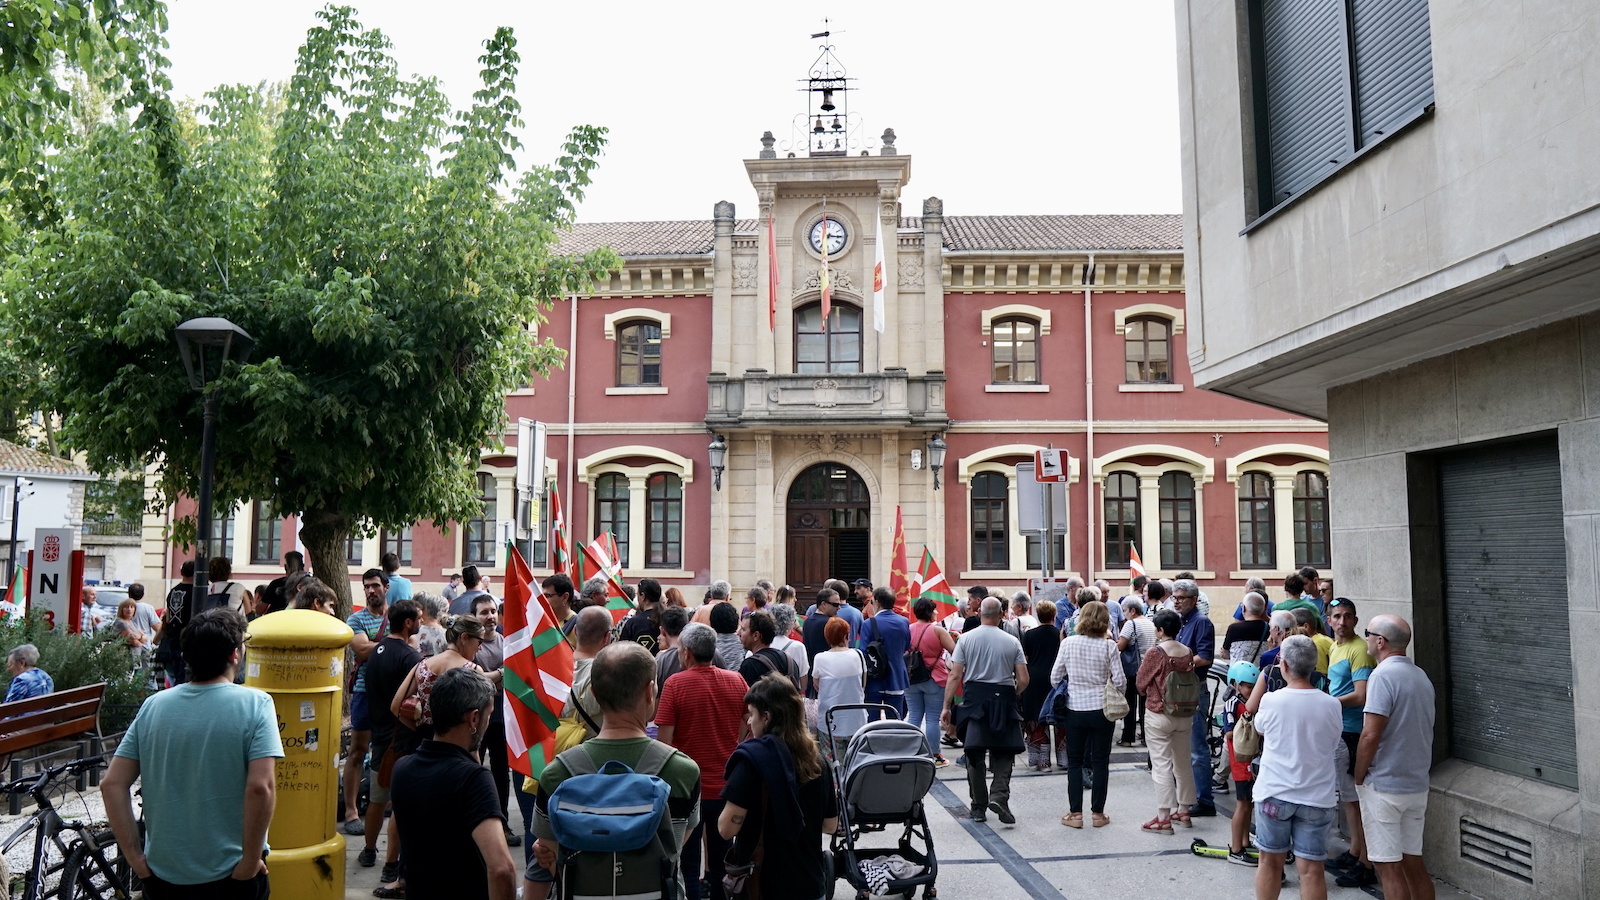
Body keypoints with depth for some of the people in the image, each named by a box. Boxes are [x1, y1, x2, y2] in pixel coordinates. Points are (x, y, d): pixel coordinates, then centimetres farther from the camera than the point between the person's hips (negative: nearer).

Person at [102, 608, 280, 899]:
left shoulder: (153, 705, 0)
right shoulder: (254, 704, -14)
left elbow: (112, 785, -2)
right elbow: (261, 788, -24)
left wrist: (135, 858, 2)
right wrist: (250, 863, -14)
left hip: (162, 876, 4)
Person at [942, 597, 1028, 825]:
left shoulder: (966, 638, 0)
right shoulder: (1012, 642, 1)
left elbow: (955, 676, -4)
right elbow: (1023, 680, -1)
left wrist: (947, 707, 0)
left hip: (974, 699, 0)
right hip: (1003, 700, 0)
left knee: (975, 754, 8)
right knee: (1003, 753, 8)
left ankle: (979, 807, 13)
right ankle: (999, 796, -12)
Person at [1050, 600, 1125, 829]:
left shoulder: (1068, 643, -5)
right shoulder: (1109, 646, -8)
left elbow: (1055, 677, -1)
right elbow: (1120, 681, -8)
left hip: (1075, 709, 1)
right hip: (1102, 709, 0)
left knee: (1074, 762, 11)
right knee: (1100, 762, 11)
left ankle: (1075, 813, 11)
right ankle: (1097, 813, 16)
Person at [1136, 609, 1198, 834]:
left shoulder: (1155, 653, -17)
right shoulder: (1188, 653, -2)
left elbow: (1141, 683, -7)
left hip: (1159, 715, -6)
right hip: (1185, 715, 6)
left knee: (1161, 765, -1)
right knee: (1183, 763, 16)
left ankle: (1163, 819, 2)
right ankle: (1183, 812, 27)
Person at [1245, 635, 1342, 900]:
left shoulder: (1271, 700, -13)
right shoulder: (1331, 705, -9)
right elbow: (1333, 744, 6)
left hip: (1274, 794, -1)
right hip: (1317, 798, 1)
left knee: (1270, 862, 14)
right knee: (1311, 869, 5)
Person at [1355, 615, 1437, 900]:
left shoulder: (1383, 675, -18)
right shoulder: (1422, 677, 10)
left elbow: (1371, 735, -21)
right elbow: (1424, 734, 18)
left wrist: (1359, 778, -9)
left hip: (1384, 786, -8)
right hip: (1417, 786, 8)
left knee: (1389, 866, 0)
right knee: (1414, 862, 14)